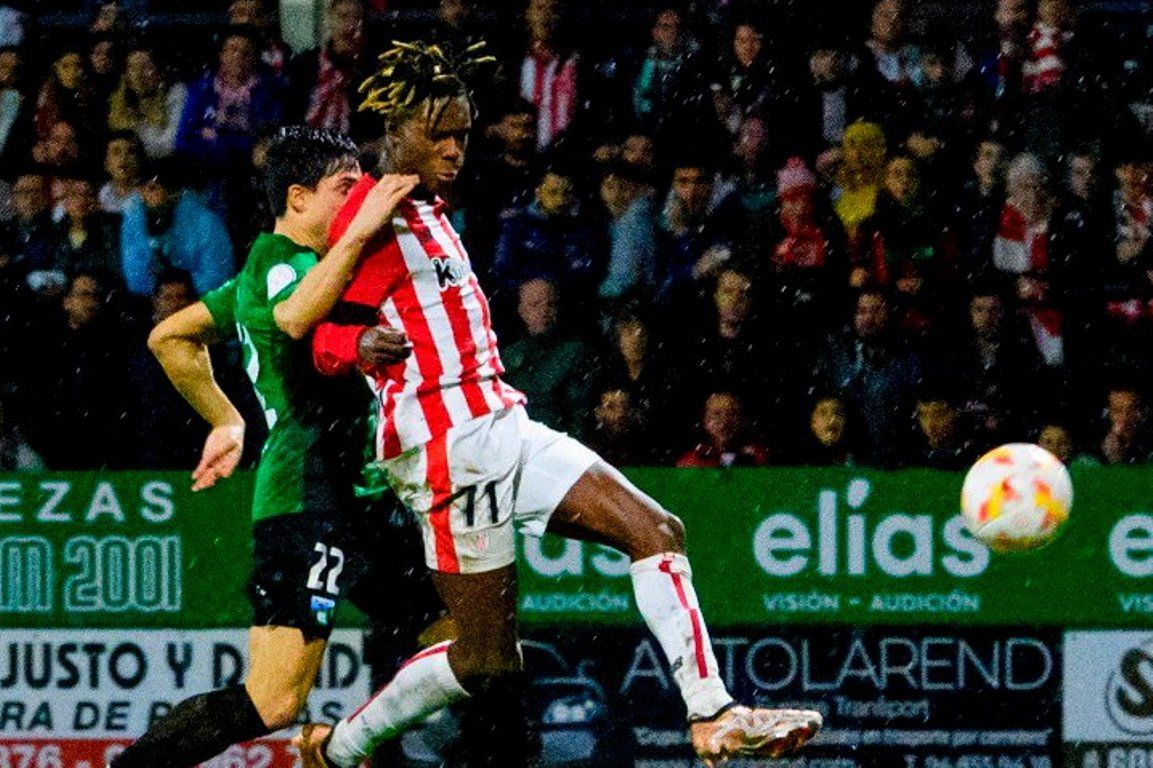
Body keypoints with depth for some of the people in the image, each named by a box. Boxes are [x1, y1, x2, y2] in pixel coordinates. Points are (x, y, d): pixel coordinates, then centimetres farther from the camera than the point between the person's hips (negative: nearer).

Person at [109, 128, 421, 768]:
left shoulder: (266, 265, 21)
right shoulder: (282, 260, -8)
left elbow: (169, 338, 31)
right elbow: (293, 319, -33)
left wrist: (226, 421, 32)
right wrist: (358, 234, -34)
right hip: (310, 492, -11)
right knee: (271, 704, -18)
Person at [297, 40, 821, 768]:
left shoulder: (425, 210, 18)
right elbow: (317, 336, -17)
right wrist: (366, 345, -36)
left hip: (503, 427, 10)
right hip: (452, 447, -10)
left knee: (656, 531, -3)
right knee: (487, 663, -5)